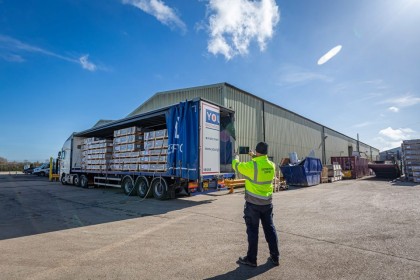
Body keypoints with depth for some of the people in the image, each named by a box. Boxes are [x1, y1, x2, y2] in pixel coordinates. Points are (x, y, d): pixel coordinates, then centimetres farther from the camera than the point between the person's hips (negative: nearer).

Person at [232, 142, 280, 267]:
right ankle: (275, 257, 28)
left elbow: (236, 166, -3)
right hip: (267, 203, 5)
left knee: (253, 231, 6)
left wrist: (236, 157, 18)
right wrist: (254, 157, 31)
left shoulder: (251, 166, -20)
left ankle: (251, 259, 18)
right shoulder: (272, 165, -2)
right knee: (270, 229, 16)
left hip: (253, 203, -5)